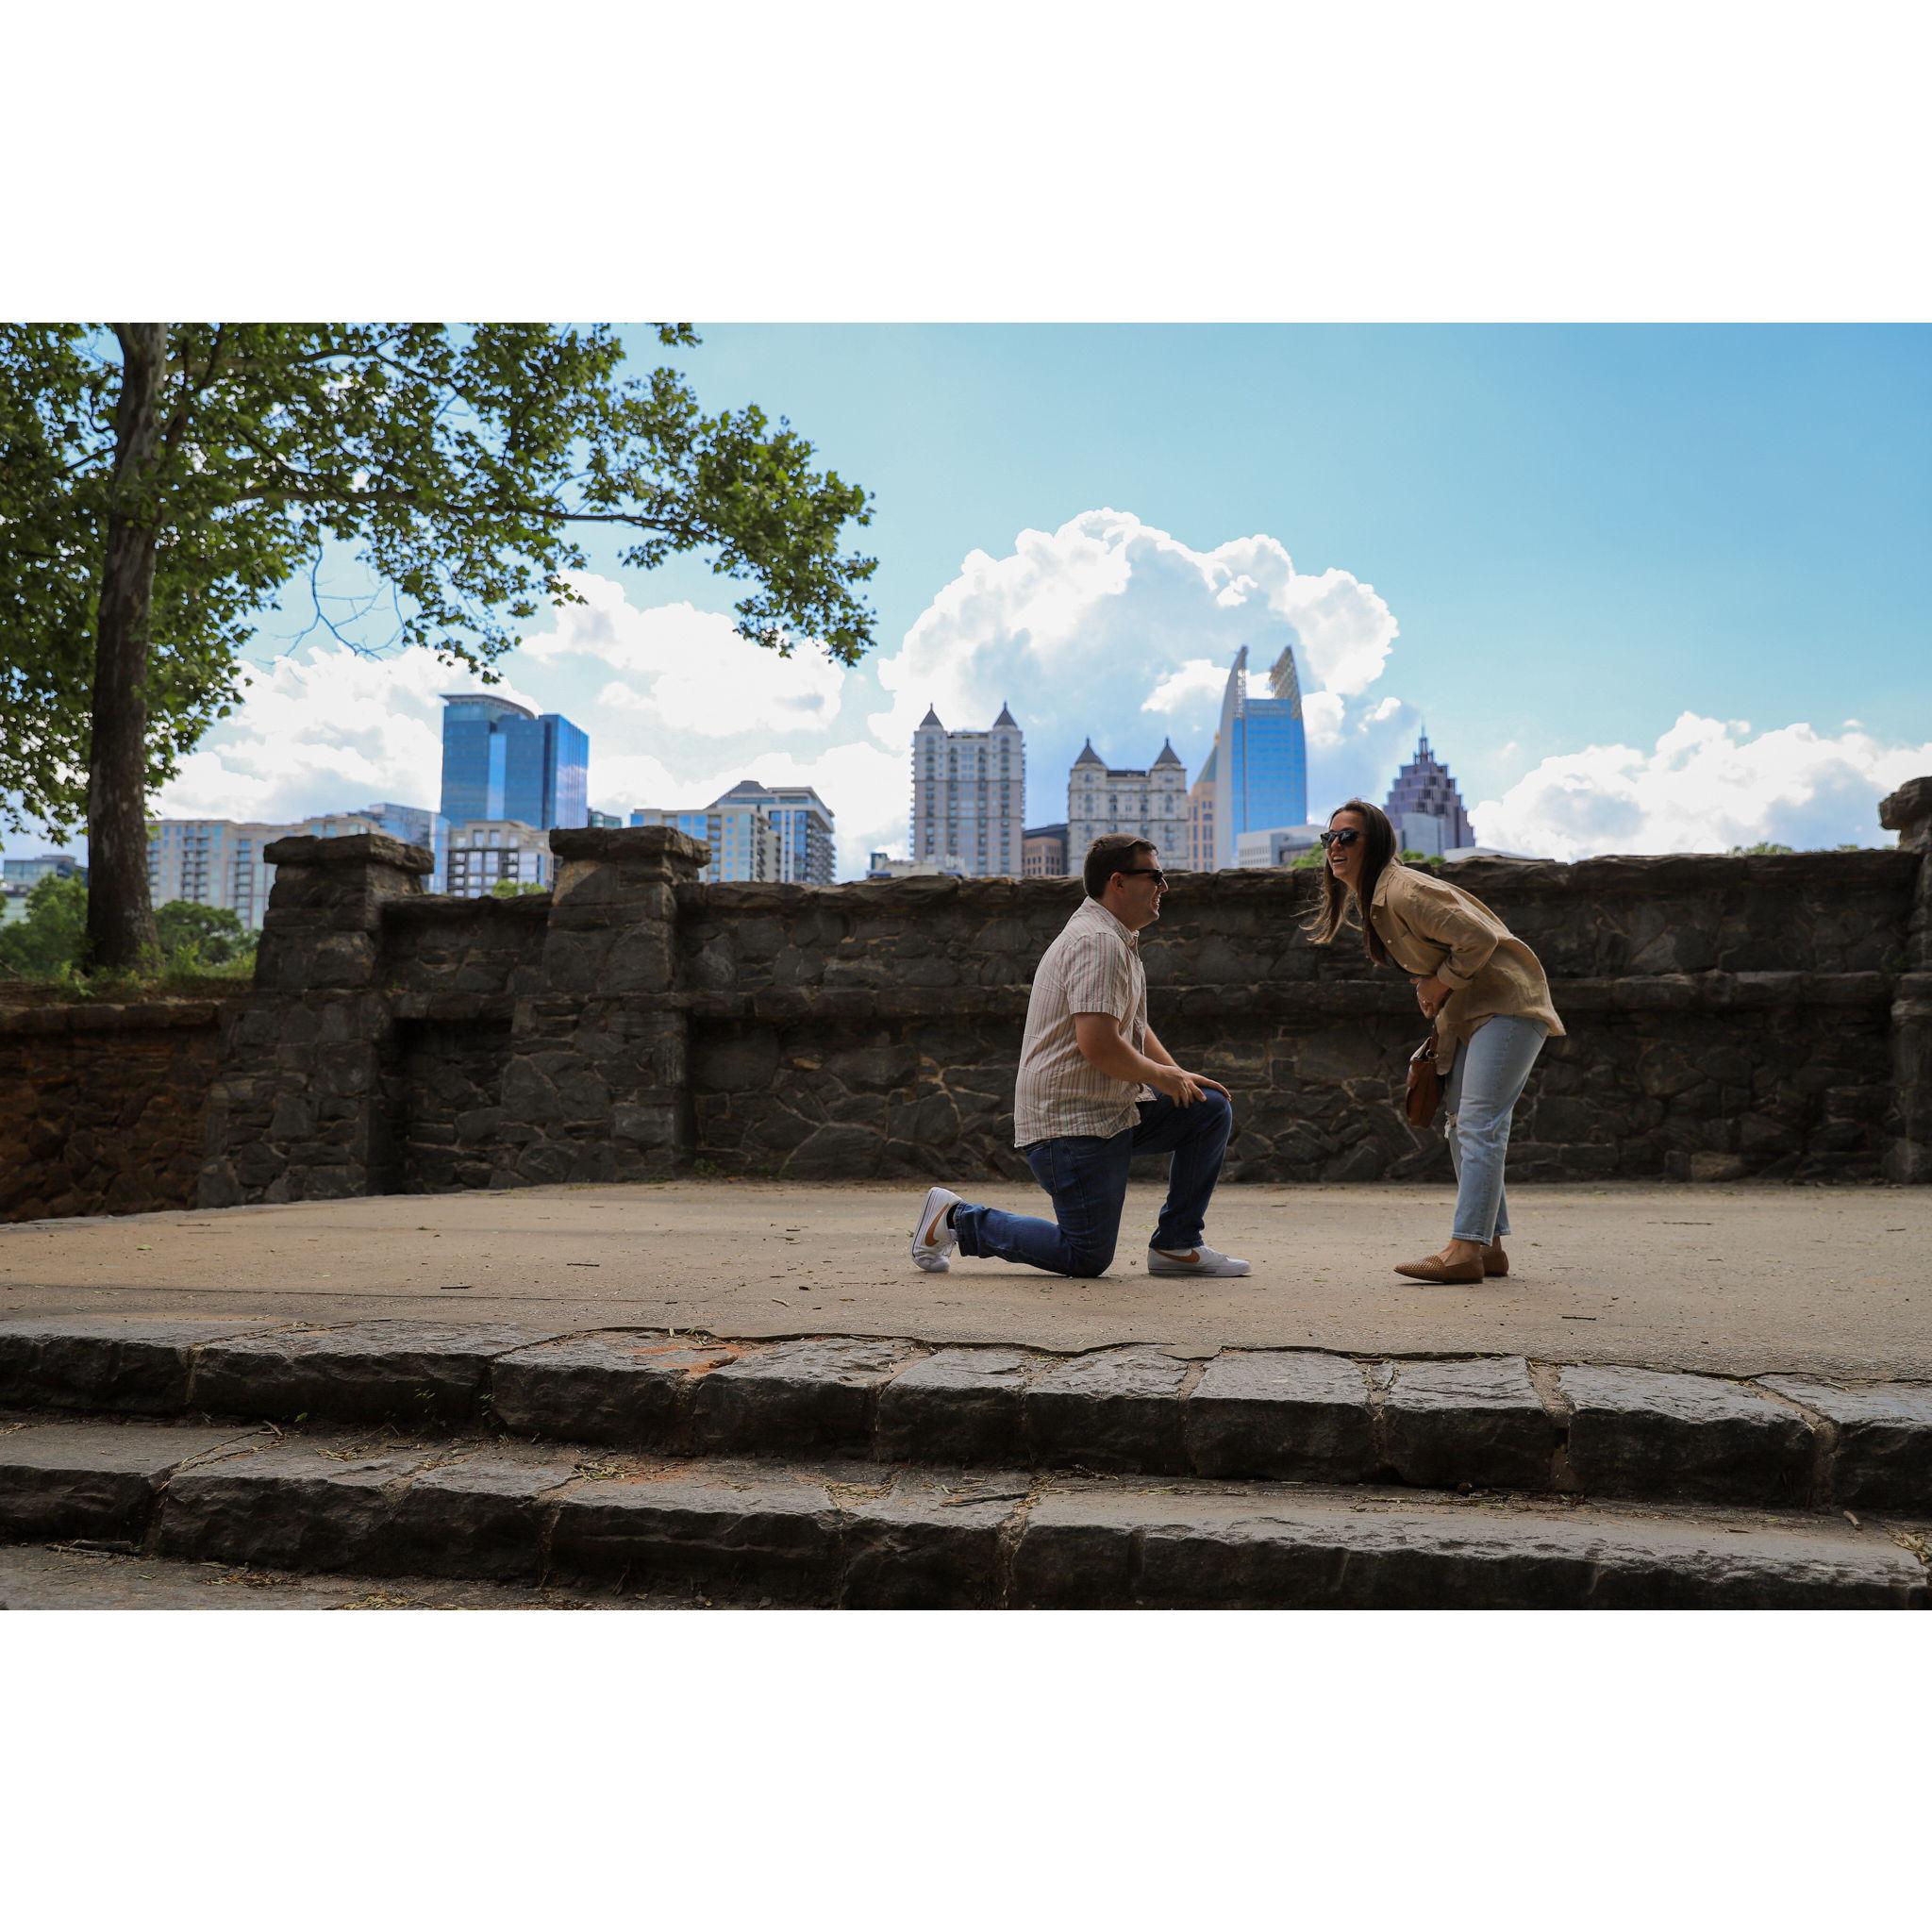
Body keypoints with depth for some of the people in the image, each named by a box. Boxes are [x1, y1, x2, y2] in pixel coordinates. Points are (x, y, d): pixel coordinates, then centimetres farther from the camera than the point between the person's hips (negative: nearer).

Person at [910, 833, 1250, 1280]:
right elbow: (1098, 1045, -28)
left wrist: (1180, 1076, 10)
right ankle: (957, 1218, 8)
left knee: (1212, 1108, 4)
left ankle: (1176, 1245, 11)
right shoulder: (1097, 942, -19)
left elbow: (1134, 1028, 25)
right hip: (1072, 1123, -10)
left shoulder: (1119, 940, 17)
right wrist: (1162, 1077, -11)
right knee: (1087, 1258, -6)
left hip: (1115, 1111, 10)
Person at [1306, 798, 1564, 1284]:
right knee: (1462, 1123, 9)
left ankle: (1465, 1249, -18)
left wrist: (1441, 985, -12)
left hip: (1506, 1003, -11)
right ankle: (1489, 1246, 14)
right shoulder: (1369, 900, 11)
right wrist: (1433, 995, 8)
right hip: (1470, 1014, 11)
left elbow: (1478, 939, -24)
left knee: (1478, 1125, -16)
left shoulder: (1404, 892, -21)